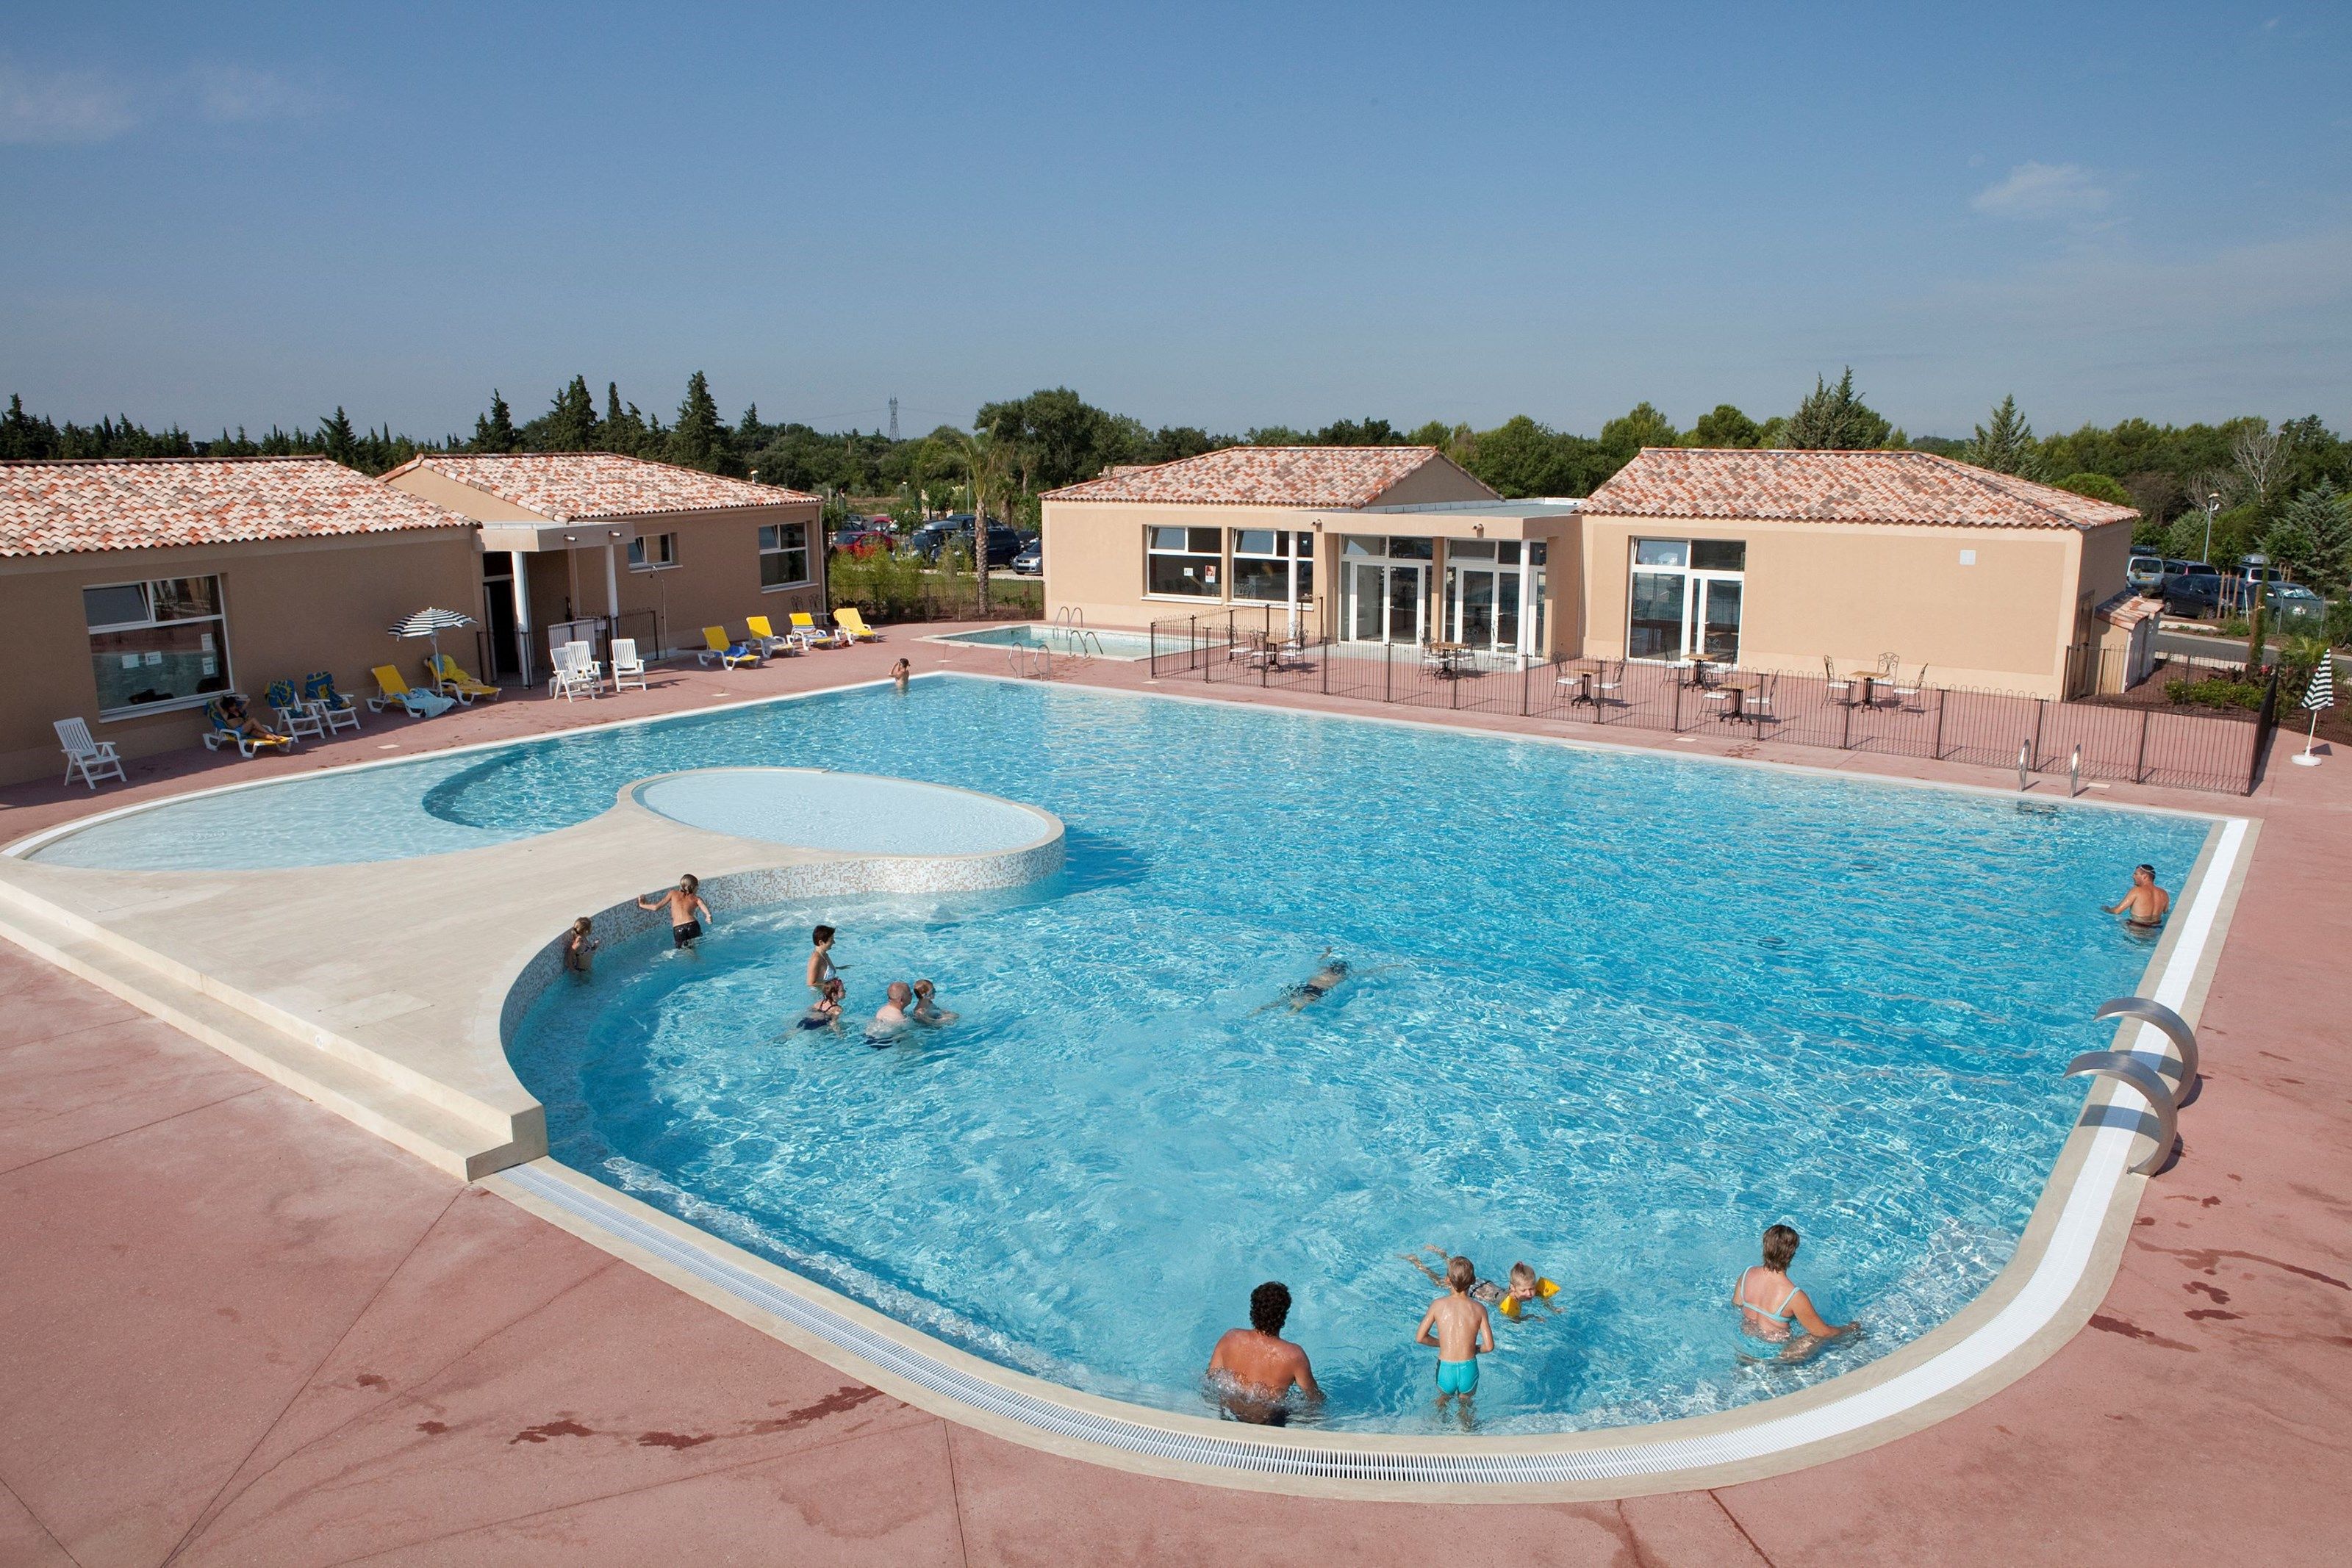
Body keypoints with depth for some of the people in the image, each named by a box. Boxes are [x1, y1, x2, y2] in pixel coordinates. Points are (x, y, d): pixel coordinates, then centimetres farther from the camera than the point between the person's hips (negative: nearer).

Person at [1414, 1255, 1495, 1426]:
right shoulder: (1479, 1309, -8)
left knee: (1443, 1401, 32)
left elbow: (1420, 1338, -8)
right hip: (1469, 1368, 0)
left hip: (1445, 1368, 0)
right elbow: (1489, 1346, -10)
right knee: (1466, 1406, 30)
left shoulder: (1438, 1305, -9)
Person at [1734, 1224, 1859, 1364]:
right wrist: (1851, 1328, 3)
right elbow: (1823, 1333, -16)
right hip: (1773, 1354, -6)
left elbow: (1736, 1304, 6)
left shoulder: (1747, 1275, -12)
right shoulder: (1794, 1296, -28)